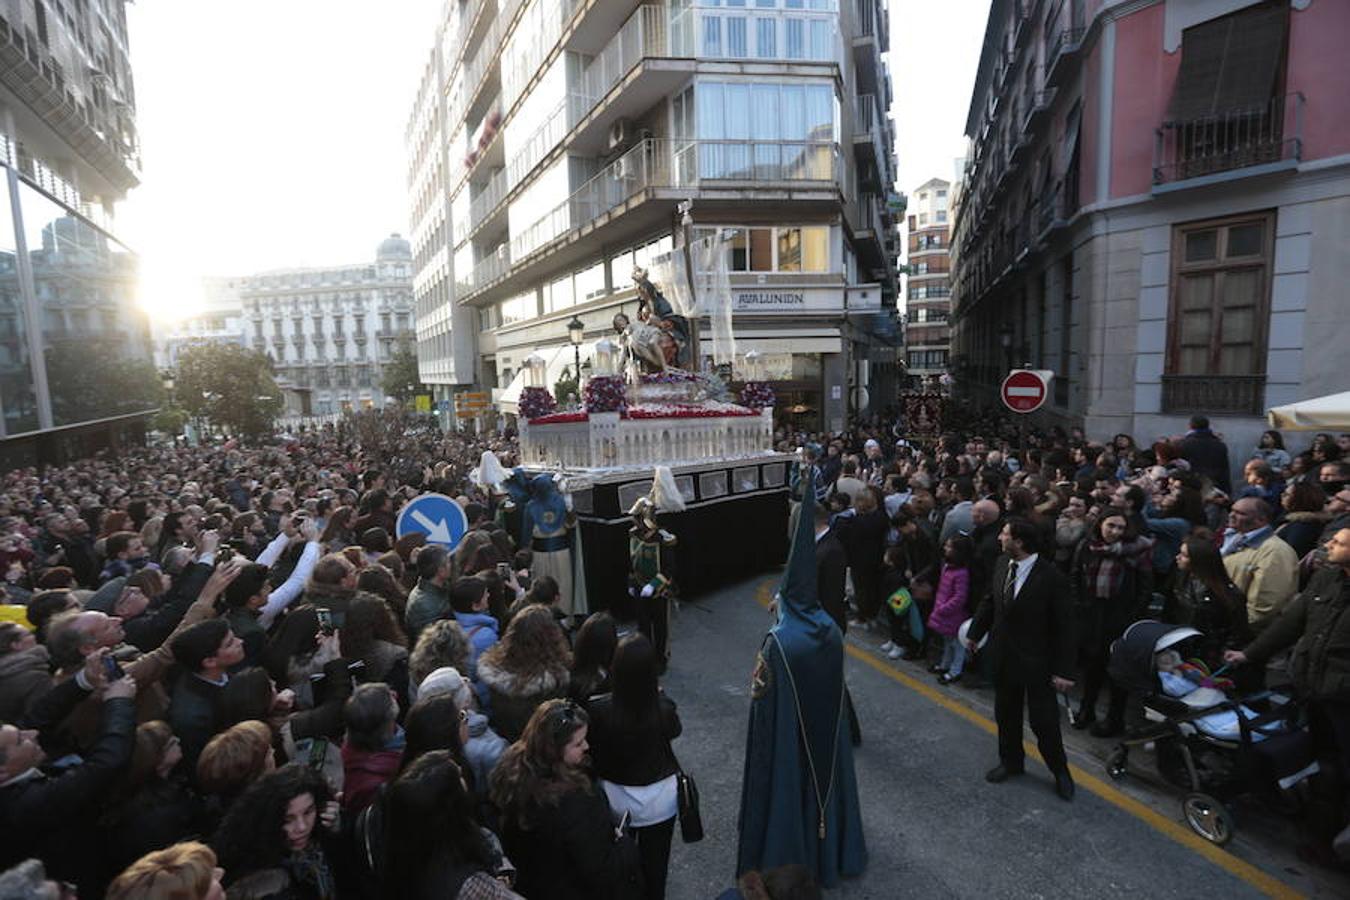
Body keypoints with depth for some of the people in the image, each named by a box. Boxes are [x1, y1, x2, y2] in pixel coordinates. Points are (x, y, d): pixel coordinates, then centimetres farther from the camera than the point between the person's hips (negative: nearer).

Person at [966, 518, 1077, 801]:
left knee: (1044, 720, 8)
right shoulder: (1002, 564, -6)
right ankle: (1011, 762, 39)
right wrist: (975, 633, 13)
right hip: (1003, 654, 6)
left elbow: (1064, 626, -16)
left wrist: (1063, 670, -15)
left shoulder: (1052, 577, -22)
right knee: (1005, 714, 19)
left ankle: (1060, 770, 32)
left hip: (1036, 660, -5)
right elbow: (990, 601, 9)